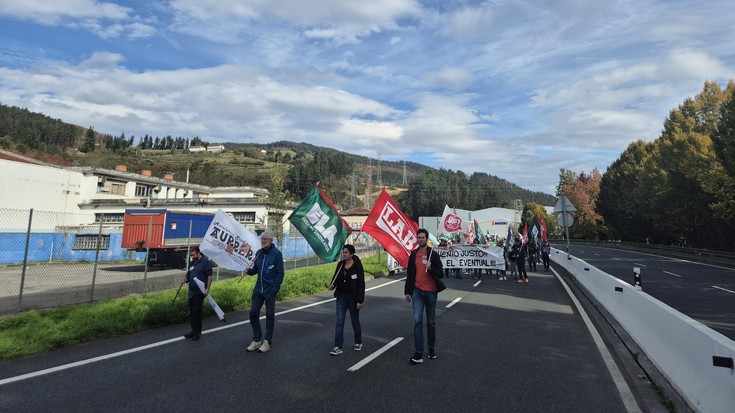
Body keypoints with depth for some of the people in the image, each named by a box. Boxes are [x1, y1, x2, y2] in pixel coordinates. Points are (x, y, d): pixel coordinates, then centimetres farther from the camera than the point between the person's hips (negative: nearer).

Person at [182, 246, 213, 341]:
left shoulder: (205, 261, -7)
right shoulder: (191, 263, 15)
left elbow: (209, 276, -11)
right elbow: (189, 275, 22)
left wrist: (207, 289, -17)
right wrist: (186, 279, -2)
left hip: (200, 292, -7)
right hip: (191, 291, 7)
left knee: (197, 312, -4)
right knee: (191, 312, 12)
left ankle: (198, 332, 7)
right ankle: (193, 330, 24)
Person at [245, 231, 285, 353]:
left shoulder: (276, 254, -9)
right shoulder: (259, 253, 8)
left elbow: (280, 273, -10)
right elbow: (256, 269, 16)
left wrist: (275, 289, -16)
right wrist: (250, 270, -7)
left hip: (270, 290, -6)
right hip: (258, 289, 6)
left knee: (270, 315, 5)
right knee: (253, 313, 4)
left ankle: (268, 341, 16)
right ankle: (257, 340, 19)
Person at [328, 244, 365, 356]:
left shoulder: (357, 266, -13)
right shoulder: (340, 264, 1)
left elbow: (361, 284, -13)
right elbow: (336, 277, 12)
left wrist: (360, 300, -15)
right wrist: (332, 285, -12)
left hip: (353, 297, -4)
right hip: (341, 296, 4)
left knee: (355, 321, 12)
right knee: (339, 322, -1)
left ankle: (358, 343, 33)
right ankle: (338, 347, 2)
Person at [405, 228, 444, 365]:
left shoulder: (433, 255, -5)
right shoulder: (413, 254, 4)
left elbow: (440, 274, -7)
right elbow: (410, 274, 10)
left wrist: (430, 268, -25)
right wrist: (408, 292, 9)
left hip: (431, 292, -1)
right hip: (417, 291, 2)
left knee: (431, 322, 11)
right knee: (417, 320, -6)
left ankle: (431, 349, 27)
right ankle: (419, 353, -5)